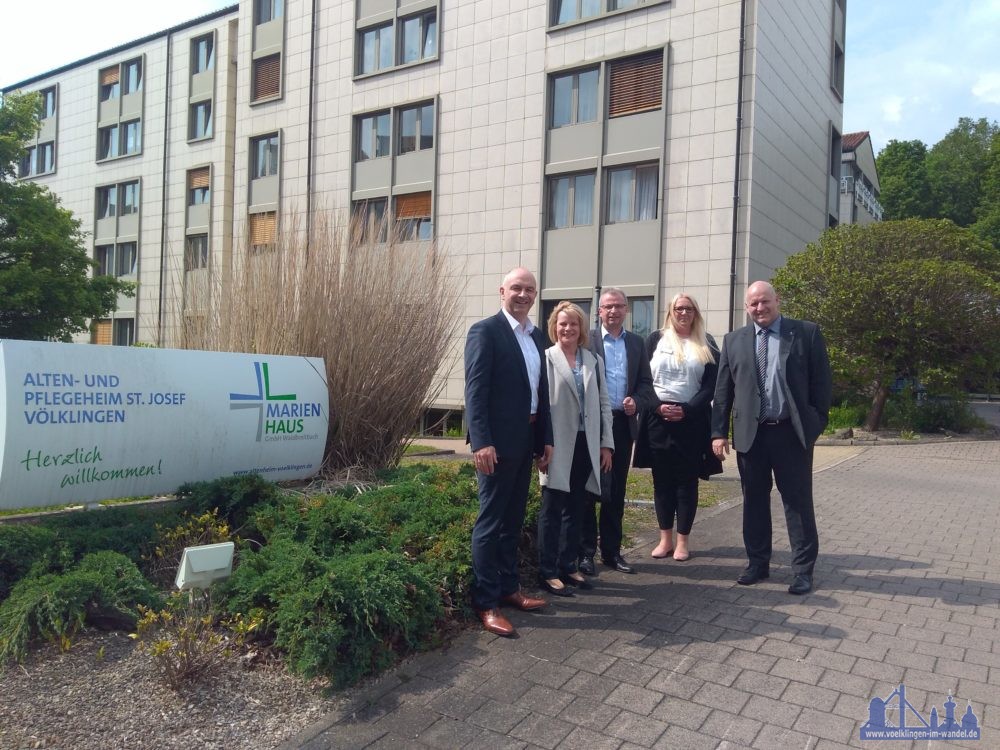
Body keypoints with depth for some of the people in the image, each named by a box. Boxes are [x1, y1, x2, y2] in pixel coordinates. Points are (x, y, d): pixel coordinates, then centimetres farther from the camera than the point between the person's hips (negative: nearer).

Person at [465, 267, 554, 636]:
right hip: (497, 441, -8)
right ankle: (486, 602, 7)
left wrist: (546, 439, 11)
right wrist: (481, 442, -23)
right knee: (490, 521, -1)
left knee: (513, 520, 16)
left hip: (526, 440, 8)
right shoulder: (484, 331, -9)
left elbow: (541, 391, 15)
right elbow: (475, 390, -16)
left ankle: (508, 587, 28)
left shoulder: (536, 336, 13)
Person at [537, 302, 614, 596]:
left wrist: (606, 444, 8)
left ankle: (568, 566, 26)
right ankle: (547, 572, 12)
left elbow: (603, 404, 12)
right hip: (558, 447, -5)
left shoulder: (594, 361, 11)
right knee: (552, 510, 3)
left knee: (575, 510, 13)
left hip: (586, 445, 5)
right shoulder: (545, 359, -4)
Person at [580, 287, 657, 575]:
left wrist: (636, 401, -8)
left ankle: (612, 550, 21)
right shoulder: (586, 340, -2)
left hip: (623, 423, 4)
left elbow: (645, 382, 12)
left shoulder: (636, 343, 11)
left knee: (616, 491, 10)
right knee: (588, 489, 3)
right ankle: (585, 552, 12)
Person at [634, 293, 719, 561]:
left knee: (687, 480, 4)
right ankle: (665, 539, 15)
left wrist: (686, 410, -12)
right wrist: (657, 406, -11)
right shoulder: (655, 339, 8)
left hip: (692, 418, 0)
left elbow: (711, 384, 0)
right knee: (662, 480, 5)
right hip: (658, 417, 1)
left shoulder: (706, 344, 7)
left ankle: (682, 541, 12)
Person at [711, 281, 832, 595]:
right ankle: (757, 563, 24)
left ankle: (803, 570, 14)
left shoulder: (807, 333, 1)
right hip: (750, 433, 3)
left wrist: (817, 422, -5)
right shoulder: (734, 341, 7)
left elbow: (821, 381, 1)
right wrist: (718, 432, 2)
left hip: (793, 432, -2)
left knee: (798, 502, 4)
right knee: (754, 501, 11)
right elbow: (723, 390, 6)